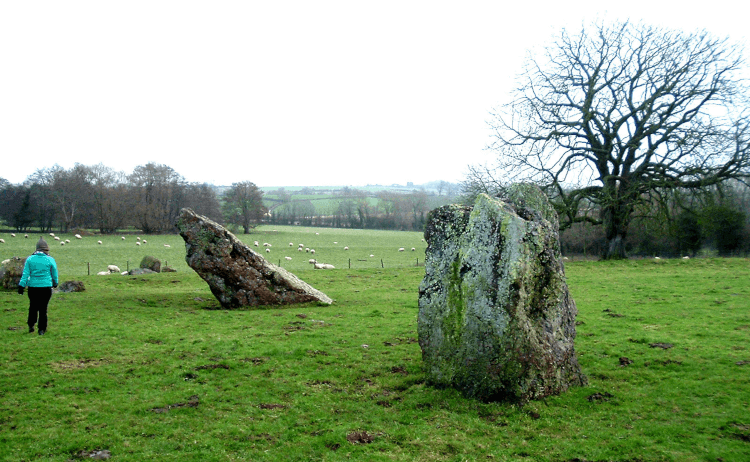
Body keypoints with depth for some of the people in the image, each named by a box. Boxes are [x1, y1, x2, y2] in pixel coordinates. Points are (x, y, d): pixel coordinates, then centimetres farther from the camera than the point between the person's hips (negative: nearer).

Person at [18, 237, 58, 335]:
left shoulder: (30, 259, 0)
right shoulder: (50, 260, -3)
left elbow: (25, 274, 0)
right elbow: (54, 274, 9)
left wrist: (21, 286, 4)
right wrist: (55, 283, 26)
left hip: (33, 287, 1)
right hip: (46, 287, -1)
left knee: (33, 306, 18)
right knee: (43, 308, 4)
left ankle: (31, 325, 18)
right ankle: (42, 329, 7)